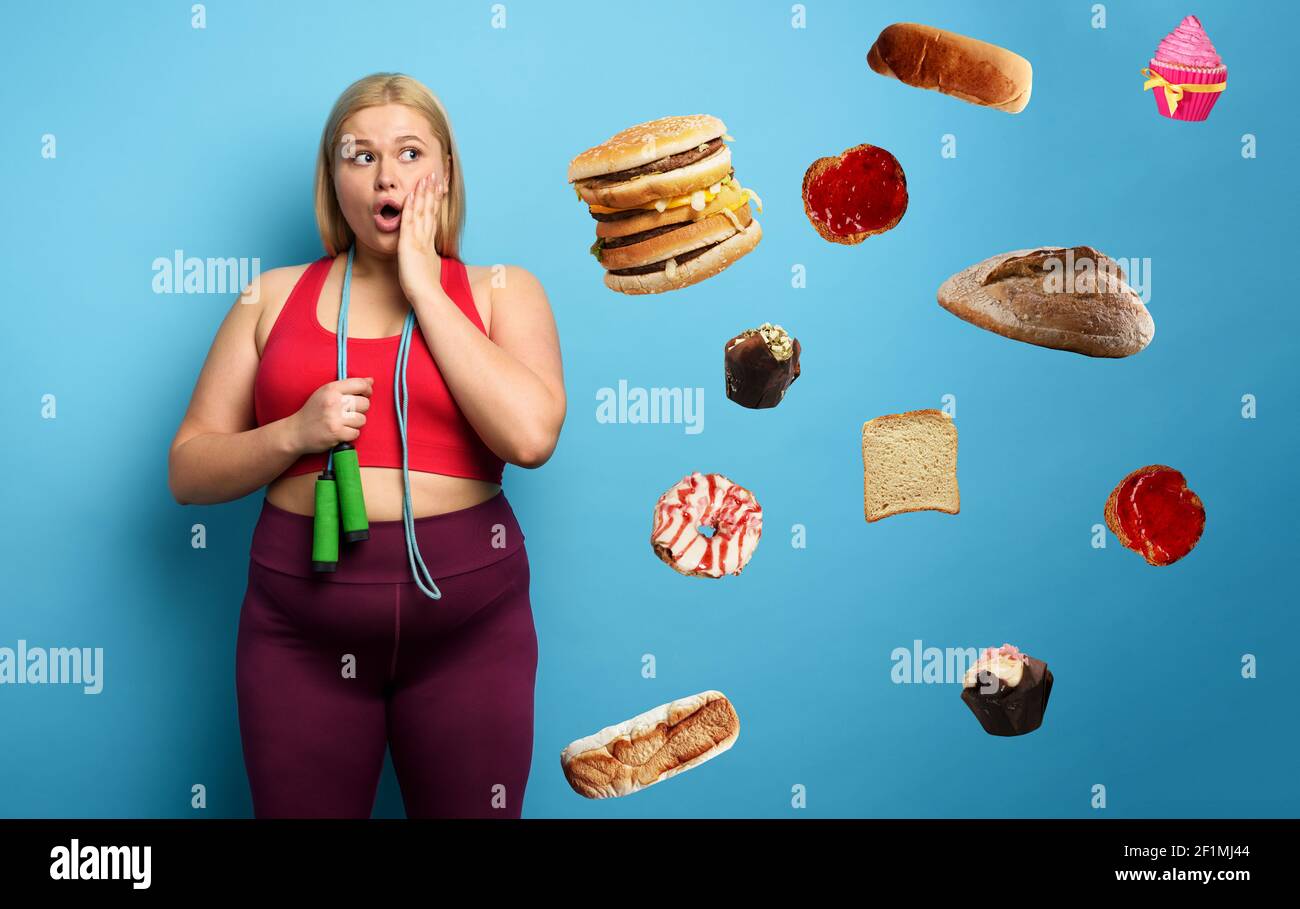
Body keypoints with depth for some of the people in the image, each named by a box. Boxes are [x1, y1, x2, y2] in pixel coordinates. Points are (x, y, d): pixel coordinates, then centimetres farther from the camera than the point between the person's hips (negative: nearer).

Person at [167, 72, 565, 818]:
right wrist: (294, 434, -13)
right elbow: (189, 470, 7)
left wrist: (424, 288, -10)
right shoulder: (275, 296, 7)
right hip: (298, 624, 1)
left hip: (469, 620, -1)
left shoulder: (500, 291, 3)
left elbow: (530, 436, -15)